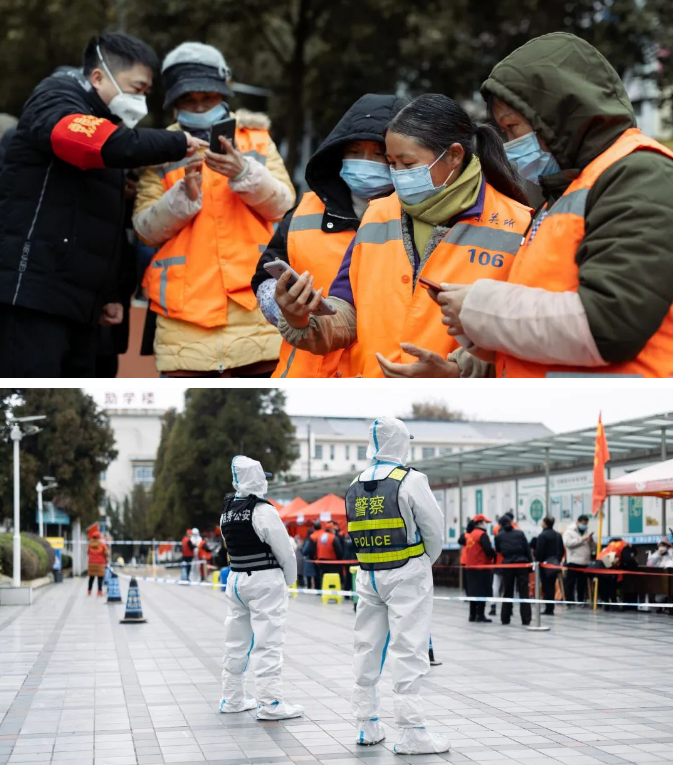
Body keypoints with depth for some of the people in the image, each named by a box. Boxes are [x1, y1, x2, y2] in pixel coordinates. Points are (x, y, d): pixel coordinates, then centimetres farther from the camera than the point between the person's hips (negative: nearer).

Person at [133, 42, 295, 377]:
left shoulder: (256, 139, 14)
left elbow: (282, 203, -1)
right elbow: (146, 228, 0)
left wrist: (244, 173, -19)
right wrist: (184, 194, -17)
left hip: (253, 302, 1)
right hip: (185, 310, -1)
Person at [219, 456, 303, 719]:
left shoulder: (227, 512, 8)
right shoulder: (263, 511, -15)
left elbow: (233, 548, 11)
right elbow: (284, 551, -13)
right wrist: (290, 578, 5)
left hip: (236, 578, 8)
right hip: (264, 580, -8)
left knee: (237, 642, 15)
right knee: (268, 643, -6)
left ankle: (232, 698, 22)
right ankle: (270, 702, -6)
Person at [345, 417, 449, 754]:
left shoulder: (356, 486, 7)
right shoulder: (410, 481, -12)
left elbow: (359, 532, 9)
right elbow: (434, 527, -10)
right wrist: (429, 560, 10)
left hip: (369, 574, 6)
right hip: (406, 574, -6)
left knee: (368, 647, 12)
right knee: (408, 650, -6)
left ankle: (367, 725, 19)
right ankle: (412, 731, -8)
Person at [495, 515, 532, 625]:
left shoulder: (499, 536, 1)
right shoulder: (520, 533, 1)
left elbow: (498, 550, 11)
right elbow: (528, 550, 1)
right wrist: (530, 566, 6)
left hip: (507, 566, 1)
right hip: (522, 564, -1)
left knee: (507, 592, 11)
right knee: (524, 592, 1)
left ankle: (505, 618, 12)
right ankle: (526, 619, -3)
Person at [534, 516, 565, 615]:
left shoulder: (543, 536, -14)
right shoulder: (558, 535, 9)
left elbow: (539, 551, -17)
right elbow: (562, 551, 13)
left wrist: (537, 562, -6)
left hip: (545, 563, -7)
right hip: (555, 564, 7)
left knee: (546, 586, -2)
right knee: (552, 586, 11)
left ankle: (548, 608, -4)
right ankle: (550, 609, 12)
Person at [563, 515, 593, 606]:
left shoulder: (587, 532, 18)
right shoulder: (569, 531, 0)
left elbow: (592, 546, 20)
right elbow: (567, 543, -16)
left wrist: (591, 541, -3)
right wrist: (581, 539, -17)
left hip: (585, 562, 5)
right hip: (573, 561, -5)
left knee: (582, 583, 8)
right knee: (570, 583, -5)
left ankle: (581, 601, 15)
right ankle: (569, 601, -2)